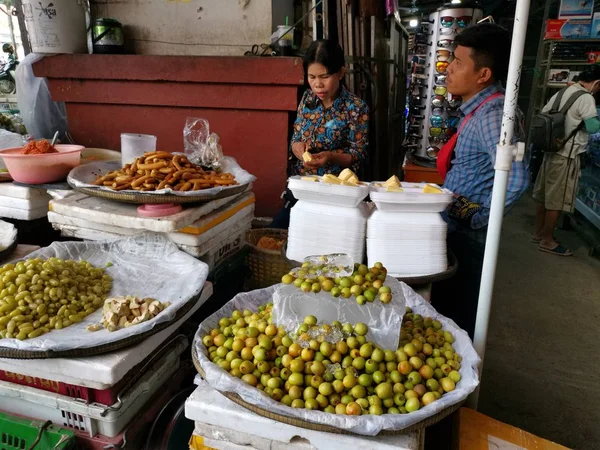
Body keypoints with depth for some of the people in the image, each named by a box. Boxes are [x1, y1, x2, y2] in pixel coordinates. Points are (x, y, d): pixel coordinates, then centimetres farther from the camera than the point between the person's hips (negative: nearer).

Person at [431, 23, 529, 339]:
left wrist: (481, 218, -23)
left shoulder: (491, 114, -22)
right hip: (455, 229, 9)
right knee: (445, 305, 22)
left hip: (468, 235, -9)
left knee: (457, 315, 6)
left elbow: (515, 178, -35)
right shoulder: (479, 108, 8)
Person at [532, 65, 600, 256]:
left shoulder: (561, 93, 11)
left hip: (551, 151, 9)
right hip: (567, 156, -8)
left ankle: (538, 233, 26)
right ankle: (547, 241, 7)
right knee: (557, 200, -1)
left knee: (543, 195, 15)